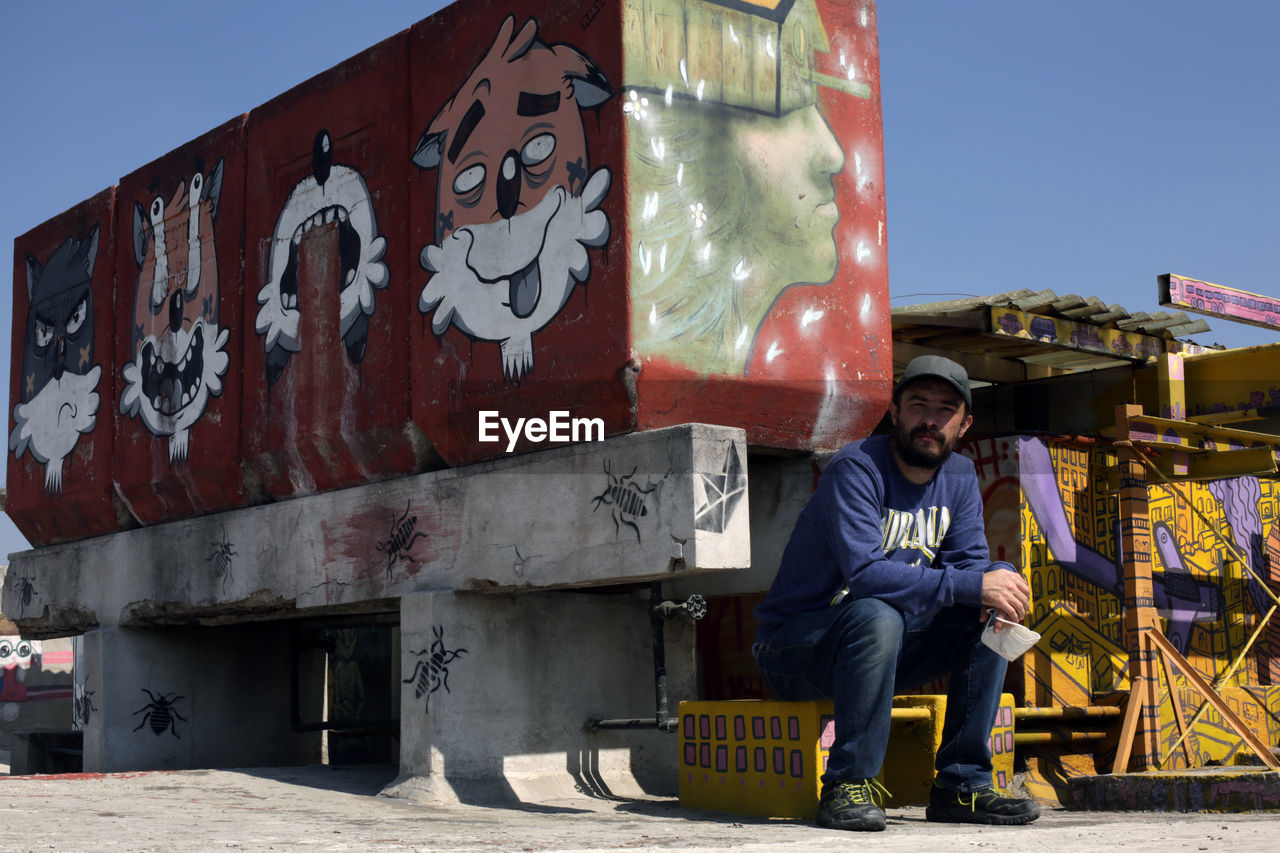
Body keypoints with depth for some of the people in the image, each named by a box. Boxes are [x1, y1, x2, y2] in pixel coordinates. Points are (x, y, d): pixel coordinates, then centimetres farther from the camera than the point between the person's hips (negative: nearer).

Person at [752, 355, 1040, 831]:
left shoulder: (960, 479, 6)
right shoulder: (856, 470, -18)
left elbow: (972, 563, -1)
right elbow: (864, 573, -31)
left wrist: (996, 591, -26)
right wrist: (970, 586, -34)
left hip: (888, 649, 7)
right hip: (795, 646, -7)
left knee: (996, 607, -8)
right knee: (878, 617, -37)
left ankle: (961, 784, -10)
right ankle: (848, 786, -25)